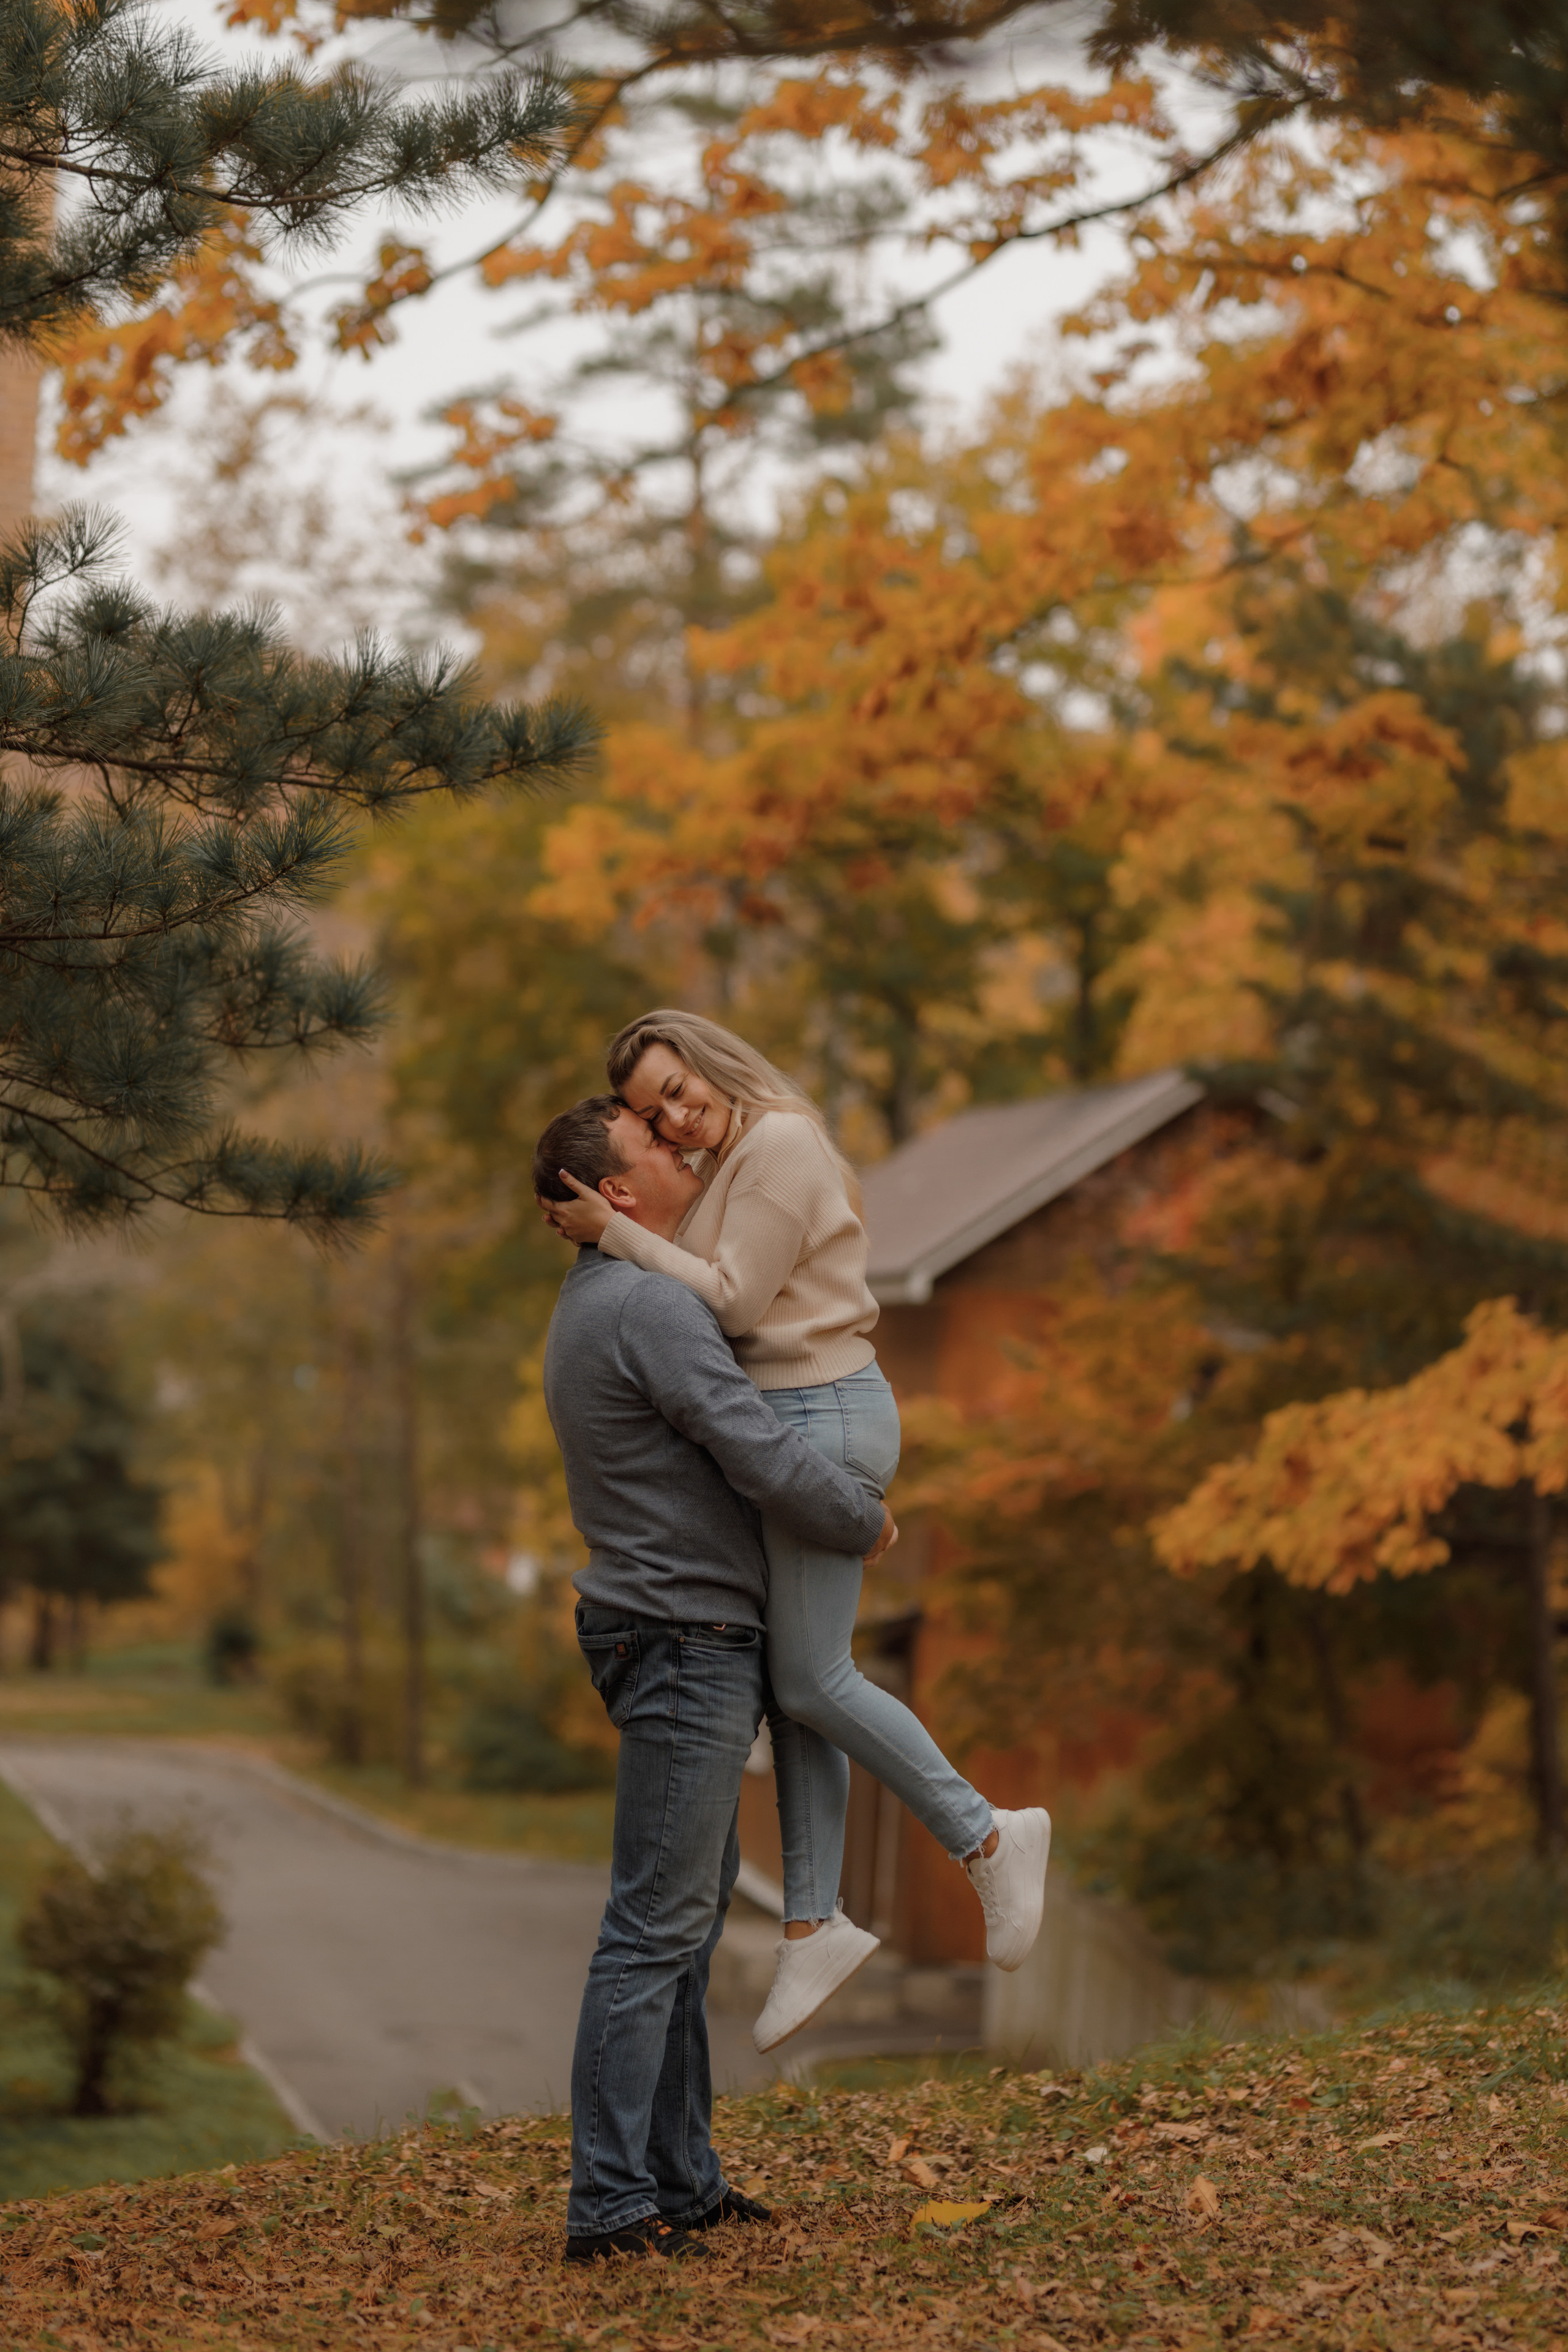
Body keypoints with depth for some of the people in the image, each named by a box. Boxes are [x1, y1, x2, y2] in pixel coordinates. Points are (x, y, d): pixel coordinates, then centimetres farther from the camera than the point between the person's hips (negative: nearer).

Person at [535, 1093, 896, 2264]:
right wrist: (869, 1522, -3)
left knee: (689, 1918, 13)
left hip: (686, 1645, 11)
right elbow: (766, 1461, -20)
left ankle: (679, 2175, 17)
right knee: (656, 1926, -10)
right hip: (684, 1644, -11)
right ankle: (610, 2201, -9)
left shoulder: (592, 1305, 15)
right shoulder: (652, 1307, -18)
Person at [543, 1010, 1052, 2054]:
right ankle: (813, 1925, 11)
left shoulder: (779, 1145, -14)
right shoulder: (736, 1160, 17)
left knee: (811, 1683, -8)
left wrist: (614, 1234, -14)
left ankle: (987, 1836, 2)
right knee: (797, 1684, 8)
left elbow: (733, 1303, -17)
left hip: (821, 1420, -10)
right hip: (794, 1422, 10)